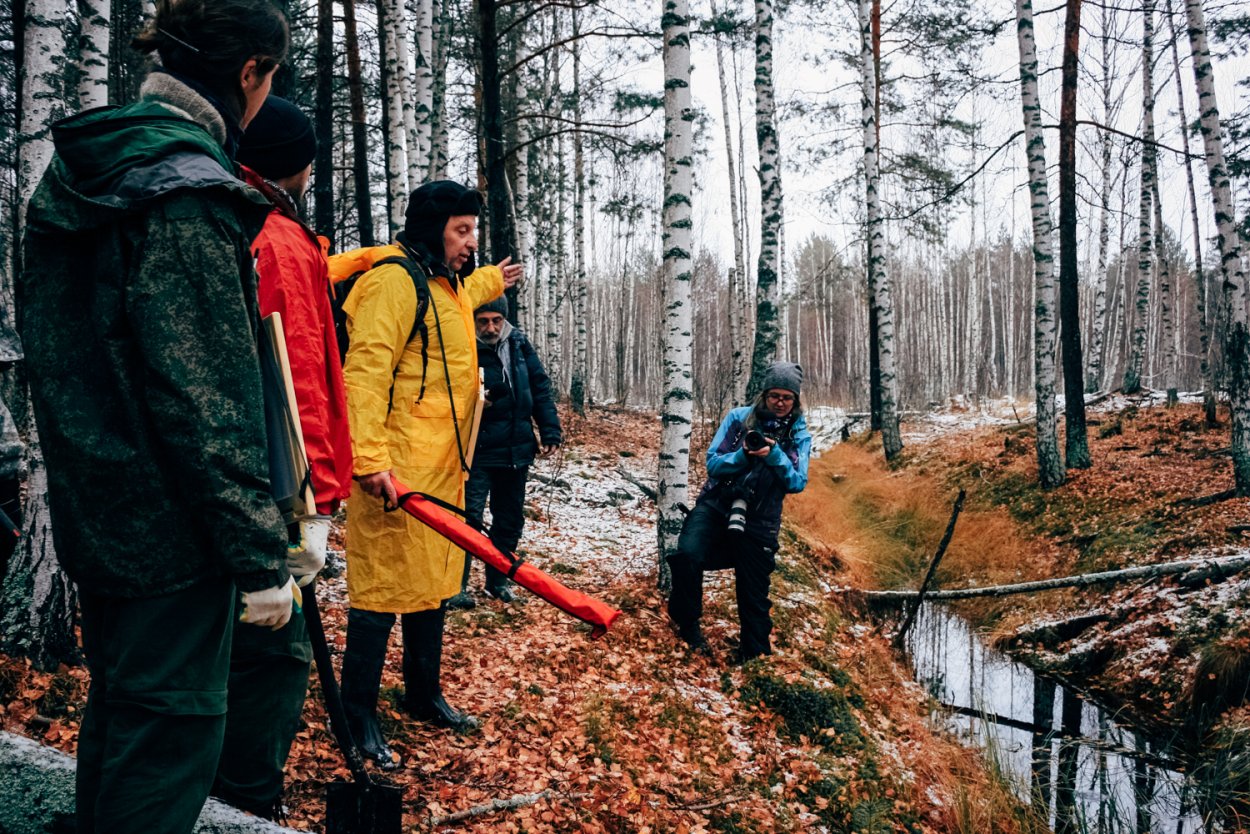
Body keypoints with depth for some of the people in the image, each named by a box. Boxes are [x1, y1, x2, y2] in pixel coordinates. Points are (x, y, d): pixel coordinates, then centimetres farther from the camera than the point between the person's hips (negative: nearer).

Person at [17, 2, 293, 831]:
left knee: (117, 714, 23)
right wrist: (260, 557, -18)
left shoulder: (78, 175, 11)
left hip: (94, 507, 9)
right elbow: (206, 399, -23)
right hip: (168, 524, -9)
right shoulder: (187, 193, -19)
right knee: (171, 730, 3)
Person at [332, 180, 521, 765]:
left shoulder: (445, 283, 18)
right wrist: (370, 458, -30)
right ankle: (358, 716, 9)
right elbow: (365, 371, -23)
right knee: (383, 585, -4)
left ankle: (424, 695, 31)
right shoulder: (393, 280, -13)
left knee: (432, 582, 17)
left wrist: (490, 283, 60)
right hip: (395, 468, -10)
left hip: (442, 465, 10)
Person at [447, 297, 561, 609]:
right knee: (469, 516, -13)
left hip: (517, 449, 6)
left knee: (510, 519, 14)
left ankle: (498, 580, 28)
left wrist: (550, 430, 4)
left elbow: (540, 388, 9)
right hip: (478, 451, -5)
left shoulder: (519, 344, 2)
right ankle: (456, 585, -3)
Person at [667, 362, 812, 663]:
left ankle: (754, 653, 27)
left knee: (754, 593, 6)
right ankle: (687, 623, -1)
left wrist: (774, 455, -19)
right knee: (687, 555, -25)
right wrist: (744, 455, -20)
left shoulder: (799, 436, 4)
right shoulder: (738, 418, 2)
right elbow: (712, 463, -2)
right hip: (715, 506, -1)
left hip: (759, 521, 1)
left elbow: (797, 483, -4)